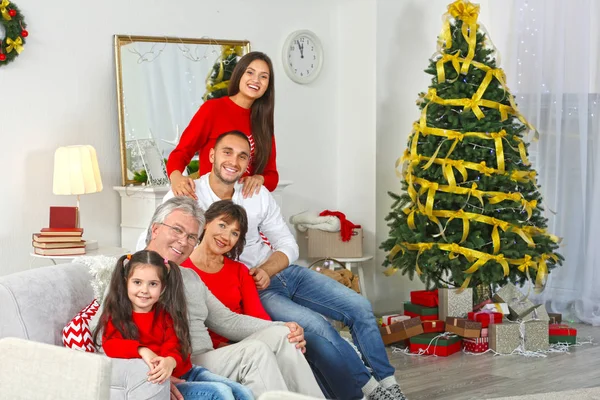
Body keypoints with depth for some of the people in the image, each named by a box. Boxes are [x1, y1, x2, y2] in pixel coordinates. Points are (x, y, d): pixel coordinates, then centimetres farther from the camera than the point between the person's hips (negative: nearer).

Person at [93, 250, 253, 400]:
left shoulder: (166, 313, 8)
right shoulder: (117, 316, -1)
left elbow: (173, 347, -7)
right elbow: (110, 345, -21)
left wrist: (170, 361, -32)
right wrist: (142, 350, -39)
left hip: (185, 372, 5)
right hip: (160, 382, -5)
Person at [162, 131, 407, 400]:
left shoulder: (258, 194, 0)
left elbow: (288, 246, 4)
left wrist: (265, 271, -17)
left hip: (280, 271, 6)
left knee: (359, 307, -3)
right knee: (317, 326, -25)